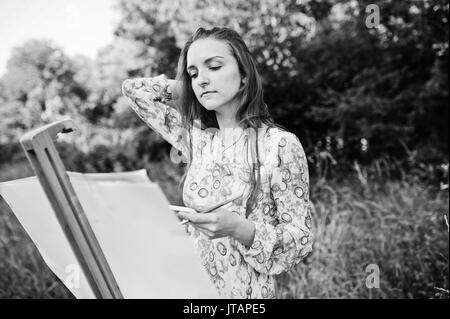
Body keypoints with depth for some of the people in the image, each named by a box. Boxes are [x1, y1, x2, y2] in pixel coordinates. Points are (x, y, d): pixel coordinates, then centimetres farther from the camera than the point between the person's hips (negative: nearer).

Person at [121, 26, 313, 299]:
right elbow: (134, 89, 14)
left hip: (246, 293, -3)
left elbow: (302, 239, -9)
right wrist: (186, 88, 8)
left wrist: (238, 228, -23)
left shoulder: (280, 144, -11)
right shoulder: (196, 137, 4)